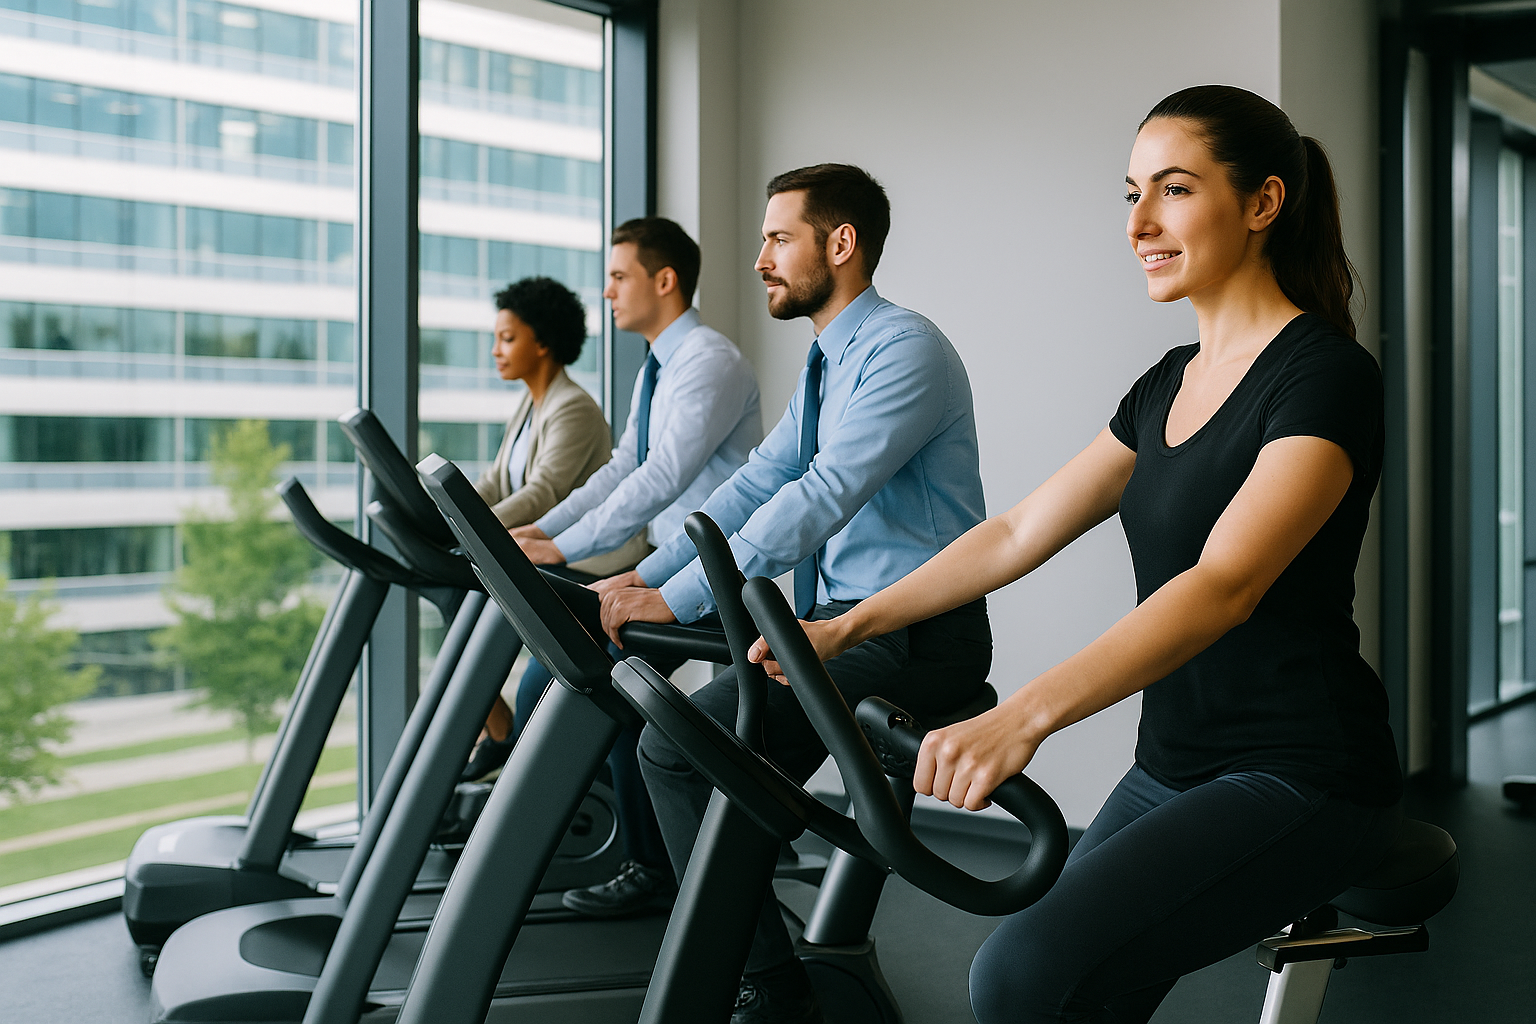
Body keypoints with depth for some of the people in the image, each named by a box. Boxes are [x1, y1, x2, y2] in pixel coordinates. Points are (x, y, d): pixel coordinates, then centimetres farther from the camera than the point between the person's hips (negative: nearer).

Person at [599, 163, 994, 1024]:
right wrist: (647, 576, 2)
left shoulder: (905, 349, -15)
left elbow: (821, 499, -24)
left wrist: (677, 599, -26)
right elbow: (758, 483, 14)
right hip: (841, 621, 10)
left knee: (678, 747, -17)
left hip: (913, 641, -10)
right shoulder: (828, 365, 18)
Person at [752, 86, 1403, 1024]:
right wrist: (851, 625, 3)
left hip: (1297, 780, -8)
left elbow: (1224, 585, -29)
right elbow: (1021, 532, 13)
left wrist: (1025, 716, -41)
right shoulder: (1170, 384, 13)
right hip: (1171, 768, 9)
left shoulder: (1325, 377, -15)